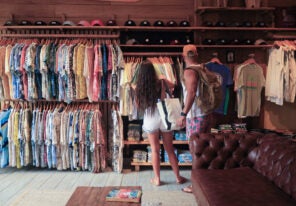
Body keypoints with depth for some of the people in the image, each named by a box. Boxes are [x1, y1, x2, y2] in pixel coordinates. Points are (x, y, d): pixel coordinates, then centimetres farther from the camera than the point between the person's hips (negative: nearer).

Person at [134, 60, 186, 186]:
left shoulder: (138, 87, -7)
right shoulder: (159, 83, -9)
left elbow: (138, 106, 4)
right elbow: (172, 85, 12)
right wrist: (164, 79, 24)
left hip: (150, 120, 0)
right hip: (164, 118, 0)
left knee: (155, 150, 12)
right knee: (170, 149, 13)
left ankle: (157, 179, 20)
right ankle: (178, 177, 24)